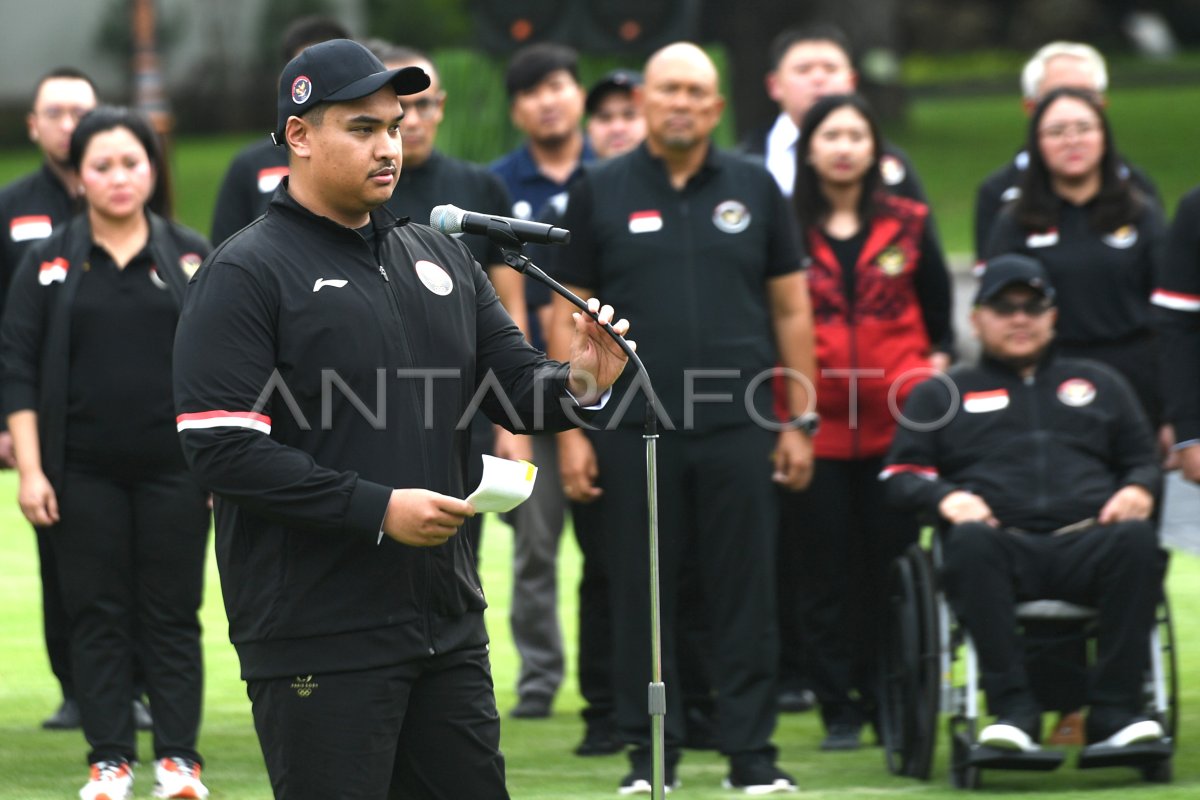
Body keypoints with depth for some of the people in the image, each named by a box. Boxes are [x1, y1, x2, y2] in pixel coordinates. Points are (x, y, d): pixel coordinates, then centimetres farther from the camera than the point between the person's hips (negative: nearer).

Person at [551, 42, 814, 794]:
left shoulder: (754, 188, 8)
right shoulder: (601, 192, 5)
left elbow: (791, 309, 10)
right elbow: (568, 316, 5)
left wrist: (800, 422, 5)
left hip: (738, 427, 0)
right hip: (633, 431, 0)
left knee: (746, 594, 2)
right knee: (641, 595, 4)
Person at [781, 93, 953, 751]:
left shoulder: (907, 226, 9)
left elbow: (941, 319, 15)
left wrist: (935, 372, 3)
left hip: (894, 425, 1)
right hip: (812, 423, -1)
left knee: (889, 567, 2)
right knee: (822, 573, 1)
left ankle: (890, 702, 11)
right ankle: (839, 709, 6)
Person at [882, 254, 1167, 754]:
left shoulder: (1098, 384, 32)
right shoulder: (940, 394, 26)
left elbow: (1144, 459, 28)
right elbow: (902, 476, 16)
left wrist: (1138, 489, 3)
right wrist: (946, 498, -7)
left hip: (1088, 544, 1)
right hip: (1004, 548, -1)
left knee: (1136, 538, -35)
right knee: (971, 541, -39)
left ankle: (1114, 710, -35)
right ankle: (1013, 708, -39)